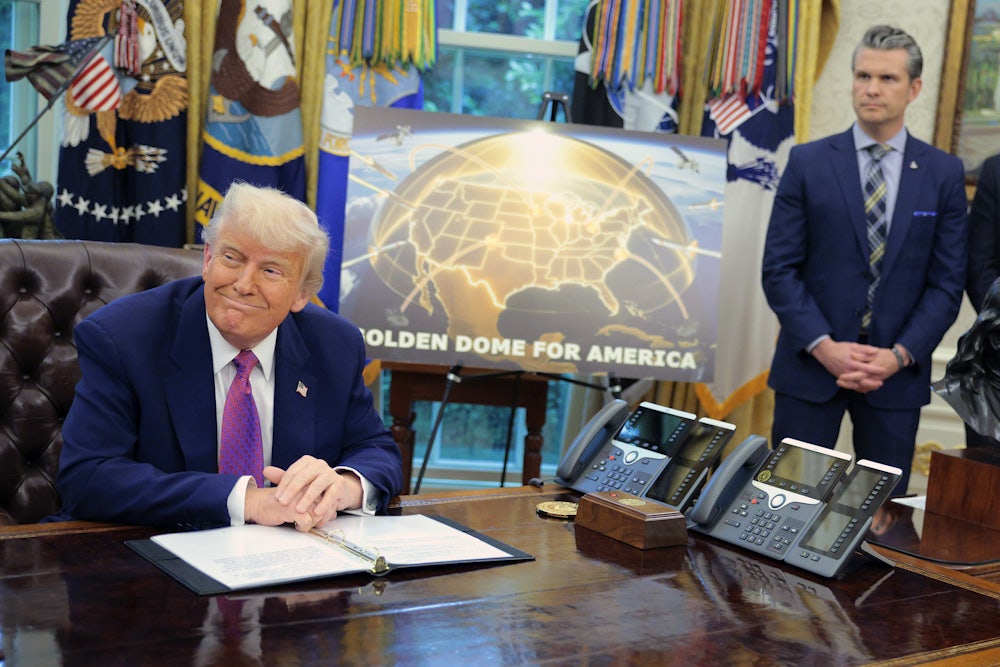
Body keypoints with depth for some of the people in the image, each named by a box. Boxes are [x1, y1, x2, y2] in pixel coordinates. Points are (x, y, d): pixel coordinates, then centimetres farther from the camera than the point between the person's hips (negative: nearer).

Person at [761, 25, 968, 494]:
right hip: (811, 365, -1)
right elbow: (778, 268, -3)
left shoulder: (943, 172, 4)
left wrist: (899, 355, -10)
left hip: (897, 369, 1)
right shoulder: (808, 163, 1)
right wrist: (824, 346, -13)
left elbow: (947, 281, 2)